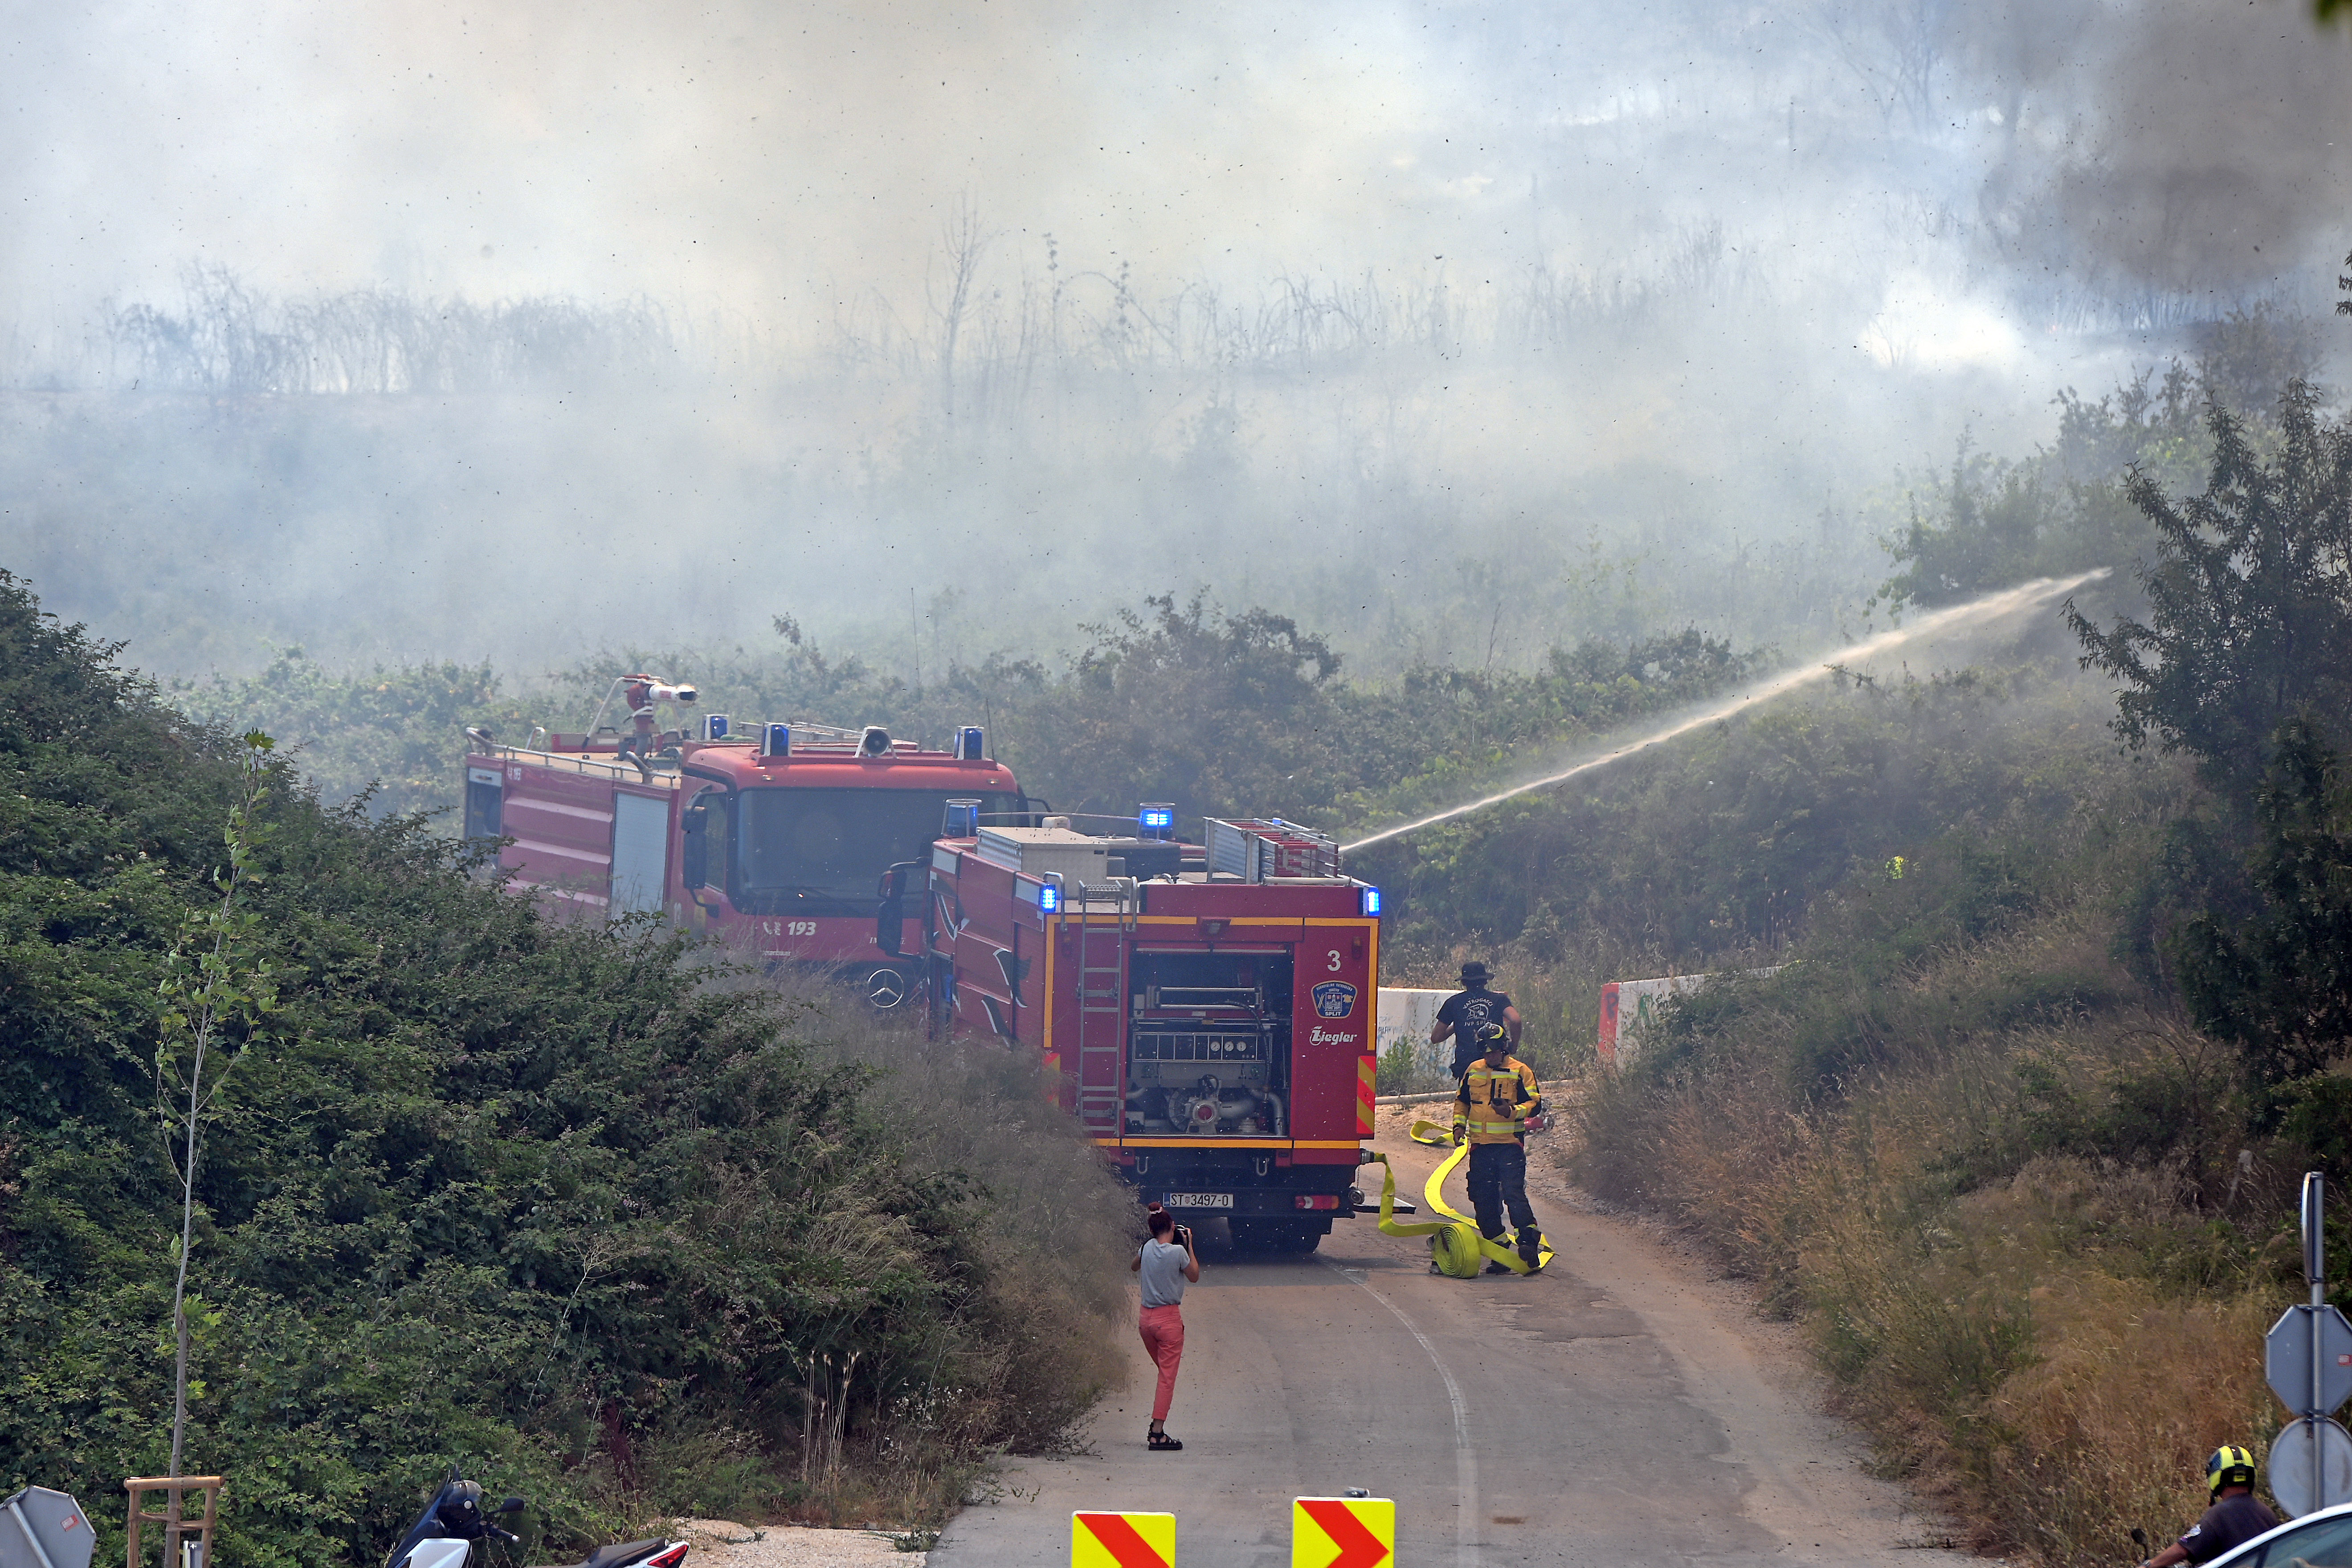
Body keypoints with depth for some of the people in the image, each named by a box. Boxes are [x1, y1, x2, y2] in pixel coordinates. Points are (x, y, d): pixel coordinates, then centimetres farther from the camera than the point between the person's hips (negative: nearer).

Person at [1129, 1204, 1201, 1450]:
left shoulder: (1148, 1248, 2)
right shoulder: (1178, 1251, -13)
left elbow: (1134, 1267, 25)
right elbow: (1195, 1275, 4)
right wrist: (1189, 1245, 7)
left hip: (1146, 1318, 6)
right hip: (1169, 1318, -6)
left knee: (1164, 1372, 21)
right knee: (1167, 1377, -3)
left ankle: (1156, 1428, 16)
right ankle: (1158, 1434, -8)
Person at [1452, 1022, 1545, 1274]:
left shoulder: (1520, 1072, -2)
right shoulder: (1473, 1071, 12)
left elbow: (1535, 1104, -6)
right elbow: (1462, 1100, 24)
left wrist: (1512, 1111, -23)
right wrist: (1459, 1124, 8)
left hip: (1510, 1145, -5)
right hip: (1480, 1146, 5)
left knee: (1514, 1194, -18)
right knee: (1485, 1201, 4)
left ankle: (1529, 1241, -17)